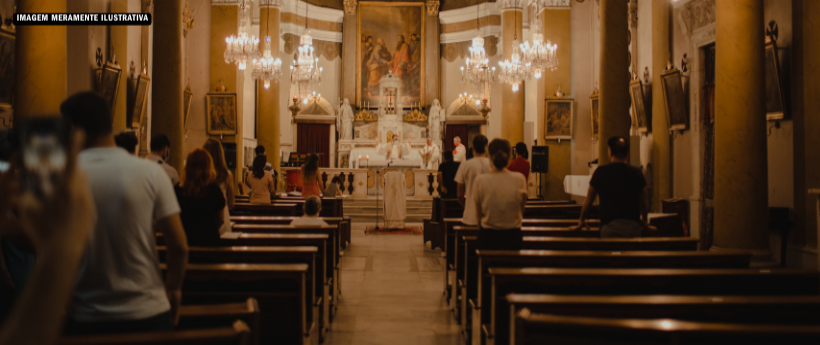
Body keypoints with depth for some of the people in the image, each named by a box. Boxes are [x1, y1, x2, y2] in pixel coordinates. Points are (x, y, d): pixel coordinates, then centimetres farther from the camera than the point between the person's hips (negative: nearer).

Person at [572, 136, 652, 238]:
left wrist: (581, 220, 28)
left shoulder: (601, 172, 2)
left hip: (610, 226, -2)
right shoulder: (636, 172, 7)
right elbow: (644, 203, 18)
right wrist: (644, 222, 37)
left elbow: (588, 200, 12)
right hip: (633, 226, 2)